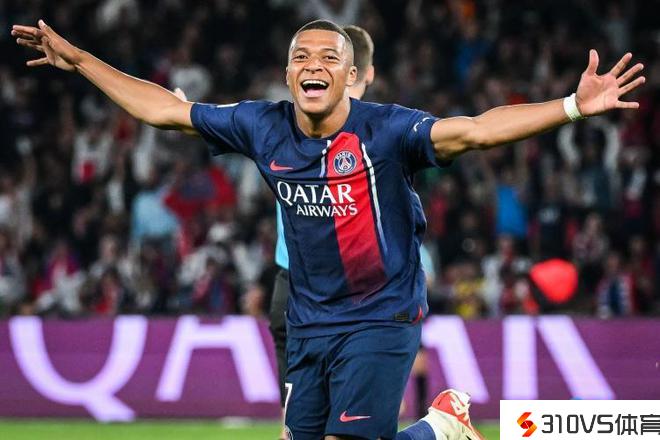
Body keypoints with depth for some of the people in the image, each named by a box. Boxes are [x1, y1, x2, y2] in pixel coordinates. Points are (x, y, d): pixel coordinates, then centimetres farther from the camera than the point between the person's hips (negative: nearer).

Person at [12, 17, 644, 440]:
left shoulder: (385, 131, -16)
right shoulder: (263, 128, -2)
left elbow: (477, 130, -28)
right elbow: (164, 109, 8)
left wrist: (573, 106, -42)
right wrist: (77, 59, 11)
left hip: (380, 319, -5)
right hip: (308, 320, 6)